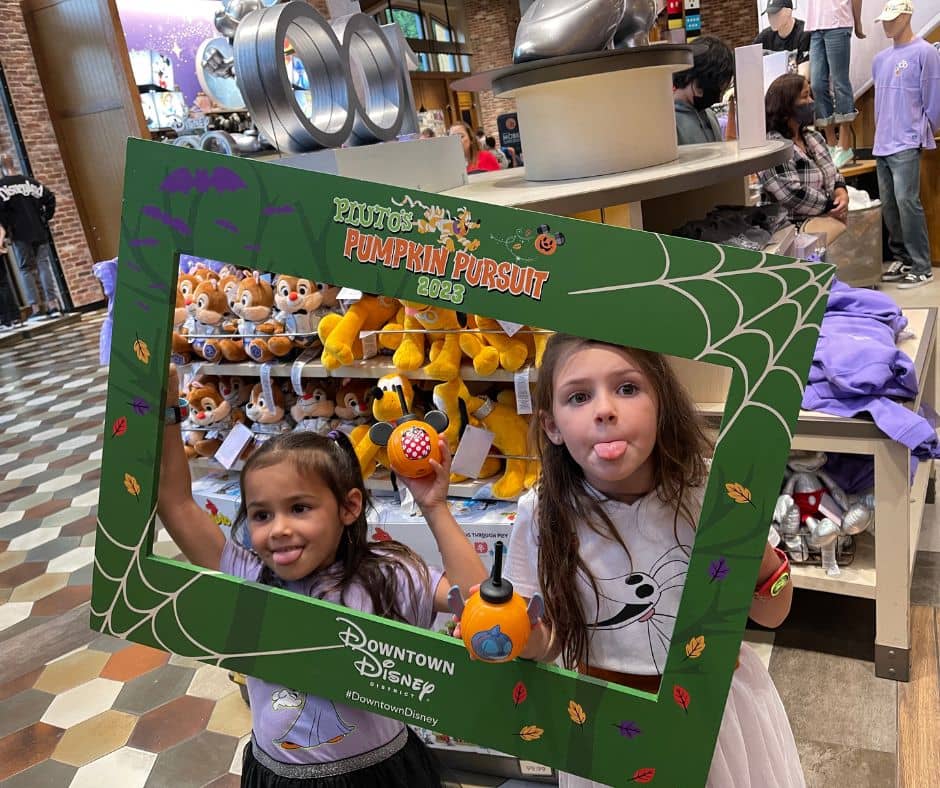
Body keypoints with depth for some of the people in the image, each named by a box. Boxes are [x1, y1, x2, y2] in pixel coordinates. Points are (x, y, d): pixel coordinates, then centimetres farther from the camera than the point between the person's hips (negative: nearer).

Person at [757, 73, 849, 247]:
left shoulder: (814, 137, 14)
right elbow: (793, 196, -22)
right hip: (797, 223, -9)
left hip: (829, 213, 9)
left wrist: (841, 191, -3)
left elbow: (832, 173, 21)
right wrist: (831, 206, -13)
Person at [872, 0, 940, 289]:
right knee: (888, 205, 8)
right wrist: (882, 133, 17)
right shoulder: (880, 59, 15)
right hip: (882, 145, 7)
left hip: (906, 145, -7)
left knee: (906, 202, -13)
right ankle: (900, 259, 18)